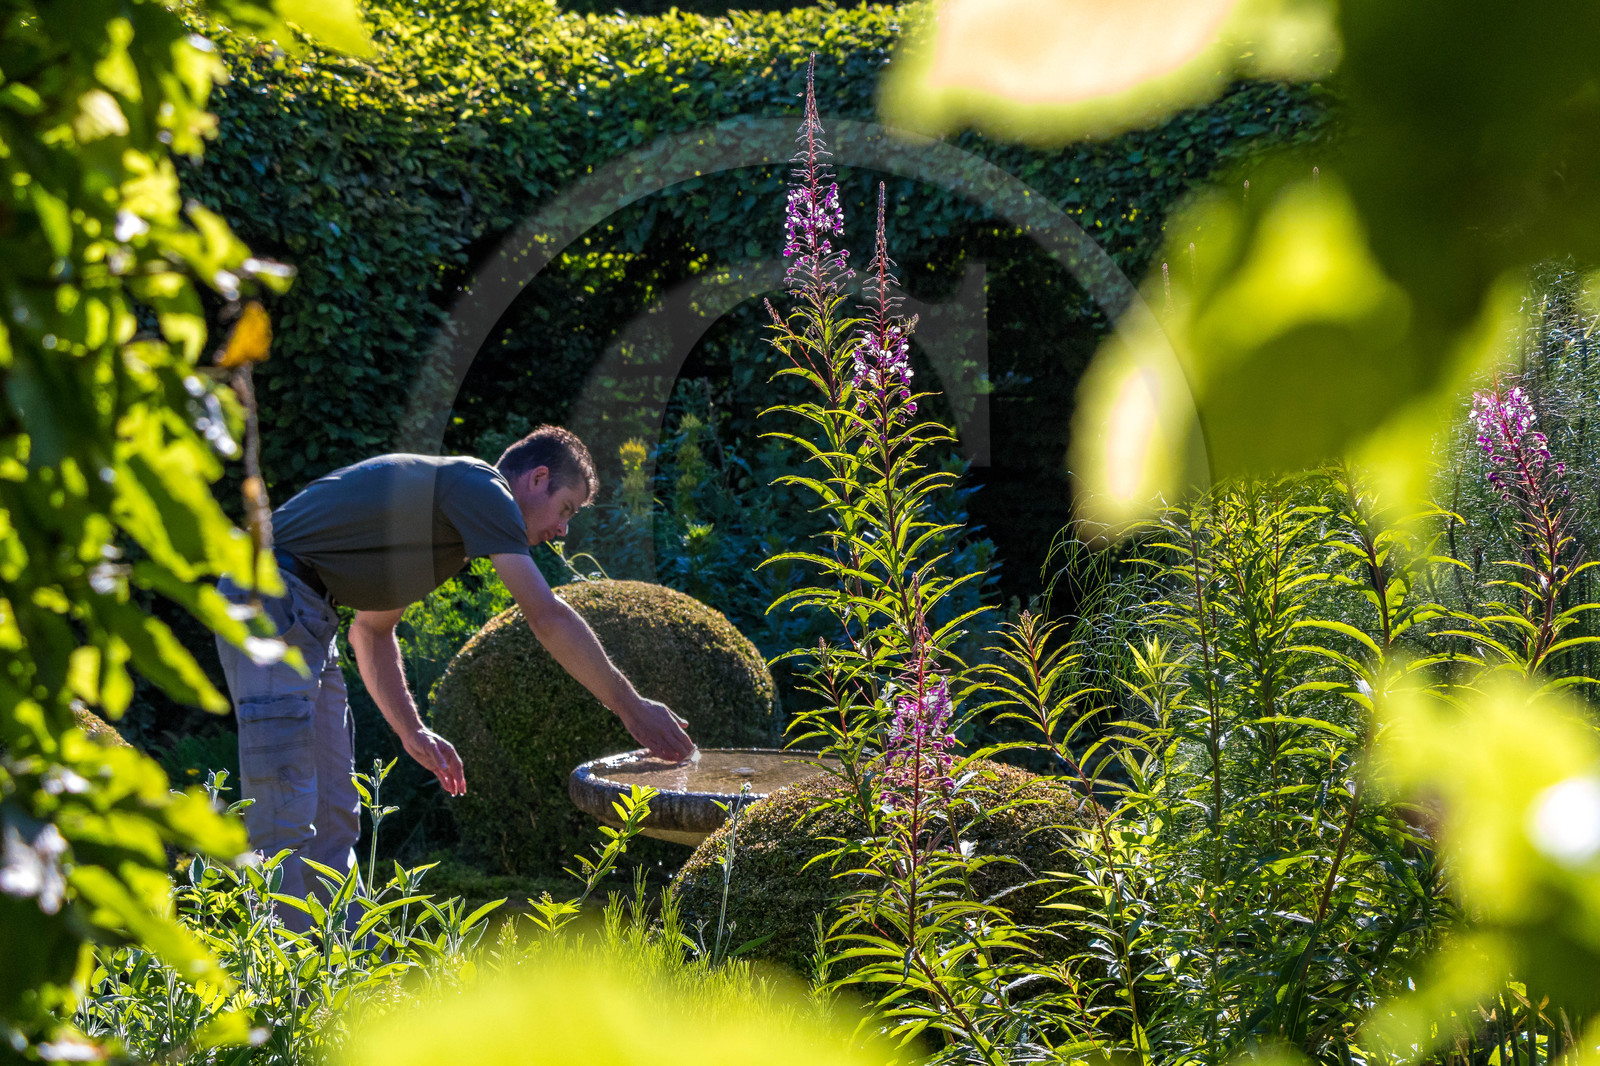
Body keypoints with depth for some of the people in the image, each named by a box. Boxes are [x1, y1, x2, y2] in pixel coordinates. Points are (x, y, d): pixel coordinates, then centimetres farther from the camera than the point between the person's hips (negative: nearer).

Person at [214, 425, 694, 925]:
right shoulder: (480, 485, -6)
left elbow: (371, 628, 29)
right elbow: (548, 617, -12)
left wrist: (413, 732, 23)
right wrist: (630, 706, -5)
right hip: (273, 598, -11)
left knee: (334, 815, 10)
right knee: (286, 812, -13)